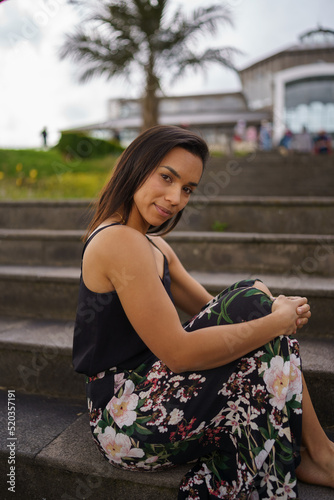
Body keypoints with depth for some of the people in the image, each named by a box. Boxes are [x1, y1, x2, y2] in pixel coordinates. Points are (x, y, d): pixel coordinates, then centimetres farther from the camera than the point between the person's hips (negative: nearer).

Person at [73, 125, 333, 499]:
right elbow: (179, 352, -25)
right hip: (127, 422, -9)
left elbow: (213, 310, 10)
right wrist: (276, 321, -17)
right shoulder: (120, 241, -20)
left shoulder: (155, 247, 12)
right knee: (255, 301, -15)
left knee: (257, 298, 0)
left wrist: (279, 309, -8)